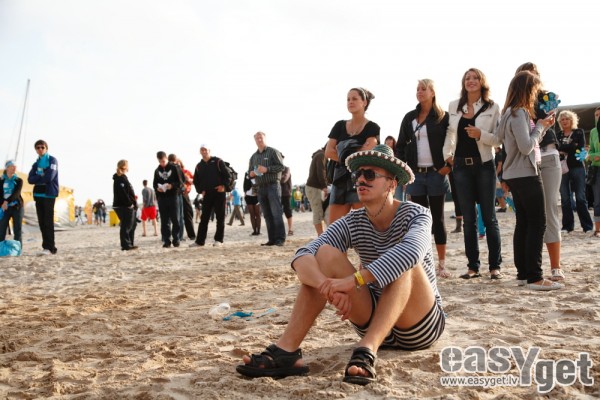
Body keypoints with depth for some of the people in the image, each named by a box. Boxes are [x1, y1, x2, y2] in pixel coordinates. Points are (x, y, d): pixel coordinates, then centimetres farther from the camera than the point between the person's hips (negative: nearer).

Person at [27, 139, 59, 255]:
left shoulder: (52, 160, 0)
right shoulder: (36, 164, 18)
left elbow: (49, 177, -14)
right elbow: (30, 180, 5)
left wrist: (38, 178, 1)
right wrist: (42, 177, -9)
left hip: (49, 194, -6)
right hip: (38, 194, 6)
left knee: (48, 222, -10)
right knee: (42, 223, 4)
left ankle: (50, 247, -11)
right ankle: (46, 246, 8)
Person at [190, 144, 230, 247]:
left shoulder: (217, 161, 1)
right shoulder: (199, 166, 13)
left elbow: (227, 175, -2)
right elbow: (196, 181, 18)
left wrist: (223, 185, -11)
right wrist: (201, 190, 4)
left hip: (219, 193, -3)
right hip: (206, 194, 3)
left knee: (220, 217, 0)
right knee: (204, 218, 3)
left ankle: (219, 240, 6)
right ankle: (199, 241, 5)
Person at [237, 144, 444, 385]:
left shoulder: (415, 214, -13)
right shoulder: (351, 224, -5)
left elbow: (412, 251, -39)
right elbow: (303, 256, -21)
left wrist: (353, 281, -46)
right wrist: (327, 285, -42)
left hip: (421, 326, -3)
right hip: (373, 319, 3)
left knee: (406, 260, -31)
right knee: (325, 253, -18)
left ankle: (367, 351, -44)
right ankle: (286, 351, -29)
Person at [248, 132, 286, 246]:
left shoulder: (273, 152, 2)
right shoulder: (253, 157, 19)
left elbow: (281, 166, -6)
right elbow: (249, 171, 24)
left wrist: (267, 169, -17)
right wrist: (251, 174, 0)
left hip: (273, 185, -6)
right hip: (260, 188, 6)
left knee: (276, 213, -10)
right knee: (267, 215, 4)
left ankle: (280, 239, -9)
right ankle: (272, 239, 6)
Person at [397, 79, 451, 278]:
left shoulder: (443, 117, 0)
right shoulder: (409, 117, 11)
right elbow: (401, 145, 12)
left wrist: (448, 166, -11)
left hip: (436, 173, -3)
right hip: (416, 174, 3)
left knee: (437, 218, 2)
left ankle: (441, 264, 8)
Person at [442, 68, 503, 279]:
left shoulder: (492, 107, 0)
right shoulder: (454, 106, 9)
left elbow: (498, 139, -3)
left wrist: (481, 134, -20)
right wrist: (447, 155, 6)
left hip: (484, 165, -3)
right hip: (461, 165, 3)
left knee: (489, 217, 1)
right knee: (468, 218, 6)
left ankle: (495, 265, 10)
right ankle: (473, 266, 13)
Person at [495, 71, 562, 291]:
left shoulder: (511, 112, 14)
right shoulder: (519, 113, -15)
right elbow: (526, 146, -20)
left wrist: (542, 126, 8)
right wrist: (540, 126, -6)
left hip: (516, 175, 10)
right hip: (526, 175, -10)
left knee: (523, 224, 10)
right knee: (537, 224, -8)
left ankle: (523, 273, 14)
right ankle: (535, 277, -7)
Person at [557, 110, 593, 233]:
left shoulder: (579, 132, 6)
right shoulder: (558, 135, 12)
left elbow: (580, 148, -7)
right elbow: (556, 149, 0)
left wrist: (565, 149, -10)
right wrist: (572, 147, -12)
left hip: (577, 167, -2)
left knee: (580, 198, -4)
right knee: (565, 199, 1)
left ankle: (587, 226, 2)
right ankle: (567, 225, 8)